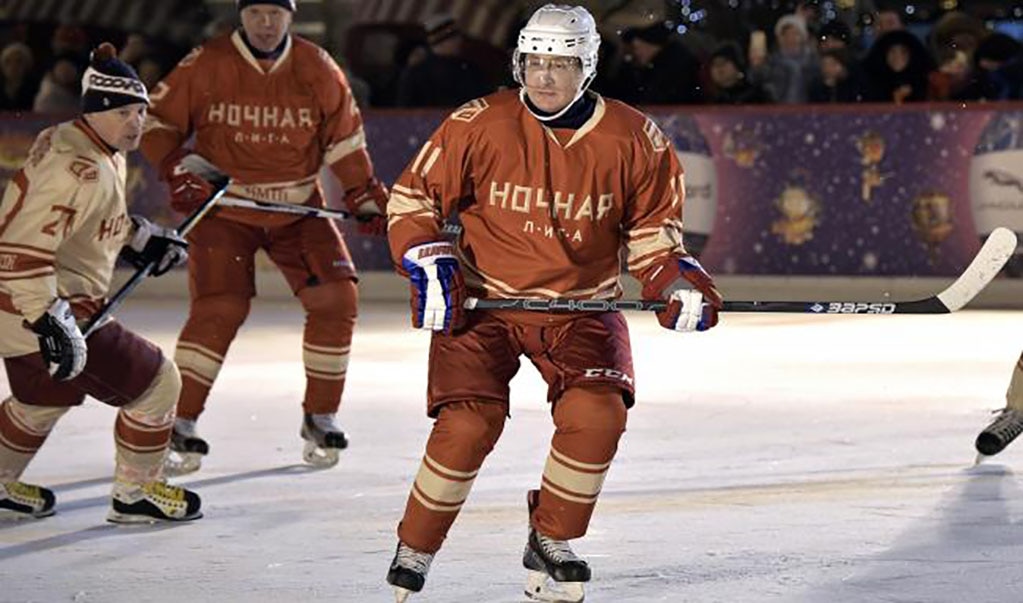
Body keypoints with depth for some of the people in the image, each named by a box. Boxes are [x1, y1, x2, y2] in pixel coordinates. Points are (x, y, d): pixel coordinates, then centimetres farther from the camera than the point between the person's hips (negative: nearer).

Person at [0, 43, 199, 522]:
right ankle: (135, 495, 13)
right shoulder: (78, 170, -26)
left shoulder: (105, 154, 7)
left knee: (43, 399, 33)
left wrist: (139, 237, 22)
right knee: (156, 384, -2)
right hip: (40, 310, -11)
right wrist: (51, 320, -33)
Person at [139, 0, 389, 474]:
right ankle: (179, 425, -6)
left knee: (335, 297, -8)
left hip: (298, 208, 3)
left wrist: (365, 196, 4)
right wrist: (177, 173, -16)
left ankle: (319, 418, 8)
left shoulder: (317, 69, -2)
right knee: (219, 309, -17)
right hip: (224, 208, -3)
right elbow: (159, 121, -2)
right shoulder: (206, 65, -9)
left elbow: (344, 136, 8)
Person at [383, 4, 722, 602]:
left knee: (596, 414, -20)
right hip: (480, 302, -2)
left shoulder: (633, 140, -6)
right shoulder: (478, 126, -10)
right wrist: (430, 265, -14)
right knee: (467, 426, -17)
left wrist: (675, 277, -10)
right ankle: (414, 553, 5)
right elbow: (412, 199, 0)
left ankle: (552, 546, 5)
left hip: (581, 308, 2)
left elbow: (651, 226, 8)